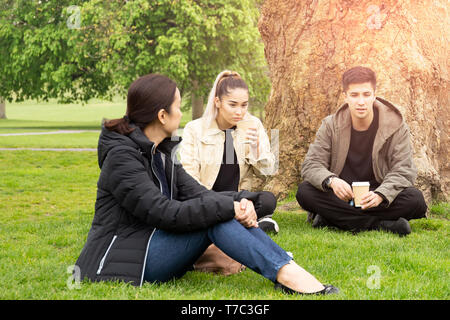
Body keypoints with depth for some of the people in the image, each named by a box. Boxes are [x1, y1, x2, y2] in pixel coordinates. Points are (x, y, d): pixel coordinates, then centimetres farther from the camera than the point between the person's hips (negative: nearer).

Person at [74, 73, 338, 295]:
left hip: (156, 249, 8)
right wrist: (228, 207, -24)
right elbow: (164, 213, -26)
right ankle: (285, 273, -26)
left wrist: (241, 201, -16)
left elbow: (195, 192, 3)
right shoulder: (121, 156, -17)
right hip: (123, 264, -8)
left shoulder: (161, 152, 12)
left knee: (219, 208, -9)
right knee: (215, 217, -23)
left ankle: (286, 267, -20)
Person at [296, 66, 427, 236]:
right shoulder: (331, 125, -1)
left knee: (415, 199, -30)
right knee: (305, 192, -28)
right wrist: (331, 181, -31)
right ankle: (379, 224, -32)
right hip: (341, 196, 1)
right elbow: (311, 164, -7)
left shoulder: (396, 126, -4)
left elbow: (403, 170, -11)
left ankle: (333, 219, -30)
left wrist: (380, 195, -32)